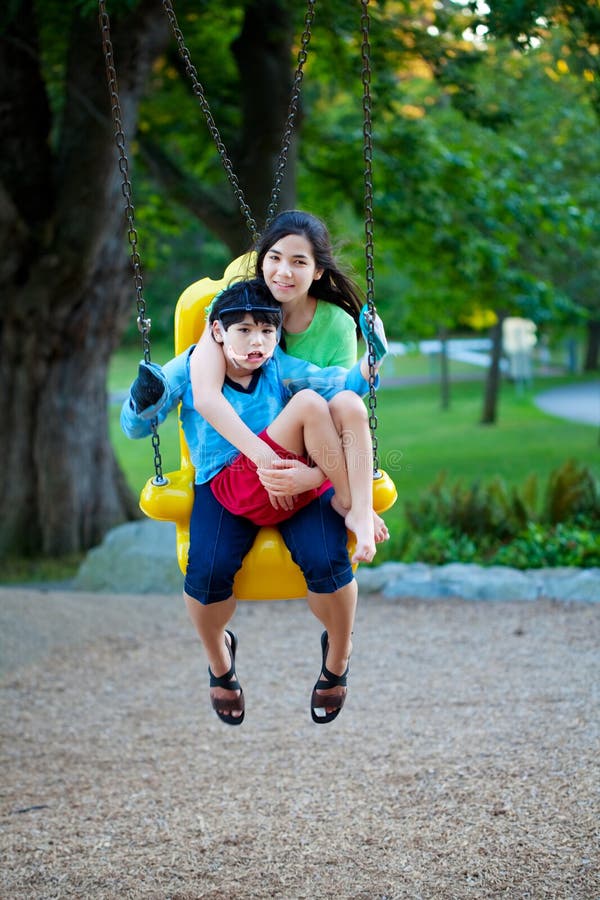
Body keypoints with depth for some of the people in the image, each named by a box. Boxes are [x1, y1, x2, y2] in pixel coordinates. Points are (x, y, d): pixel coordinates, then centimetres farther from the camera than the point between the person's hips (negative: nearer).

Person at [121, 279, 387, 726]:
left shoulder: (278, 367, 6)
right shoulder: (191, 368, 6)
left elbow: (337, 382, -7)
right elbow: (135, 427, 6)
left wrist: (369, 363, -27)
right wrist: (144, 399, -16)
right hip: (223, 487, 0)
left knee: (327, 563, -28)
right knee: (208, 573, -30)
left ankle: (338, 656, 5)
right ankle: (219, 659, 6)